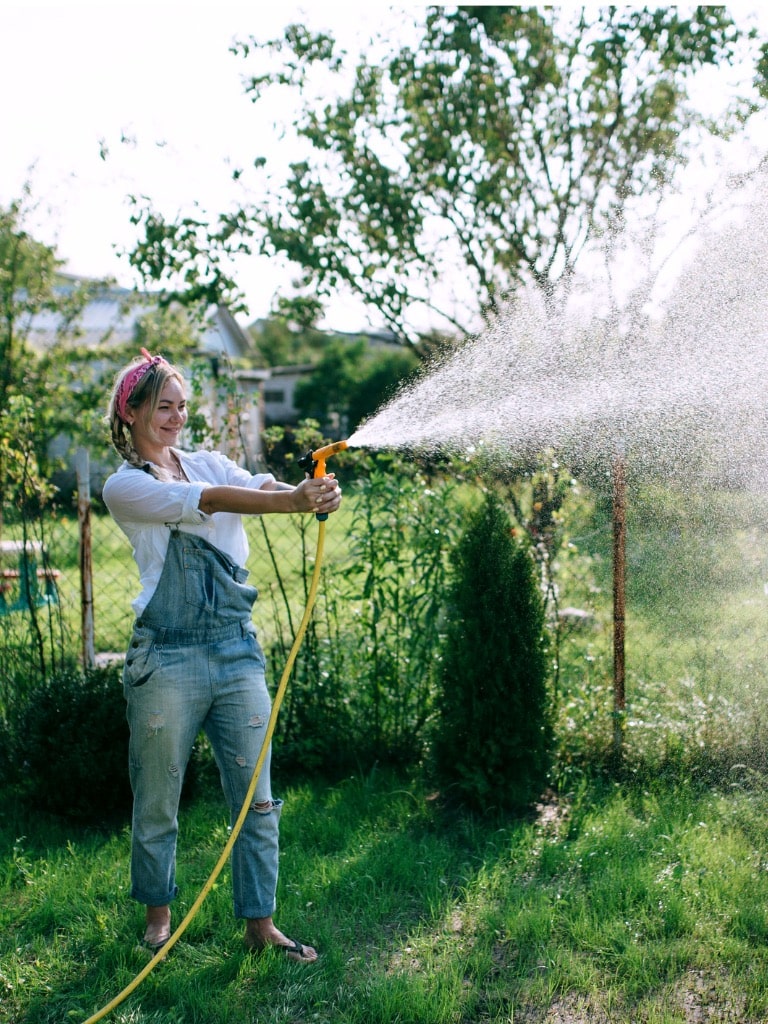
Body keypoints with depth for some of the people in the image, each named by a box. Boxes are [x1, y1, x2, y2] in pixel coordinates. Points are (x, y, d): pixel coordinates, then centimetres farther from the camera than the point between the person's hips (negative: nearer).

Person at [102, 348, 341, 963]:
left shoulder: (208, 462, 13)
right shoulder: (124, 486, -3)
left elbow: (264, 489, -6)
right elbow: (204, 502, -19)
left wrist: (313, 493, -29)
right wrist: (295, 500, -32)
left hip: (237, 651, 4)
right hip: (168, 659, -4)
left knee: (257, 801, 6)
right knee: (157, 802, 9)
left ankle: (260, 924, 17)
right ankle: (159, 915, 30)